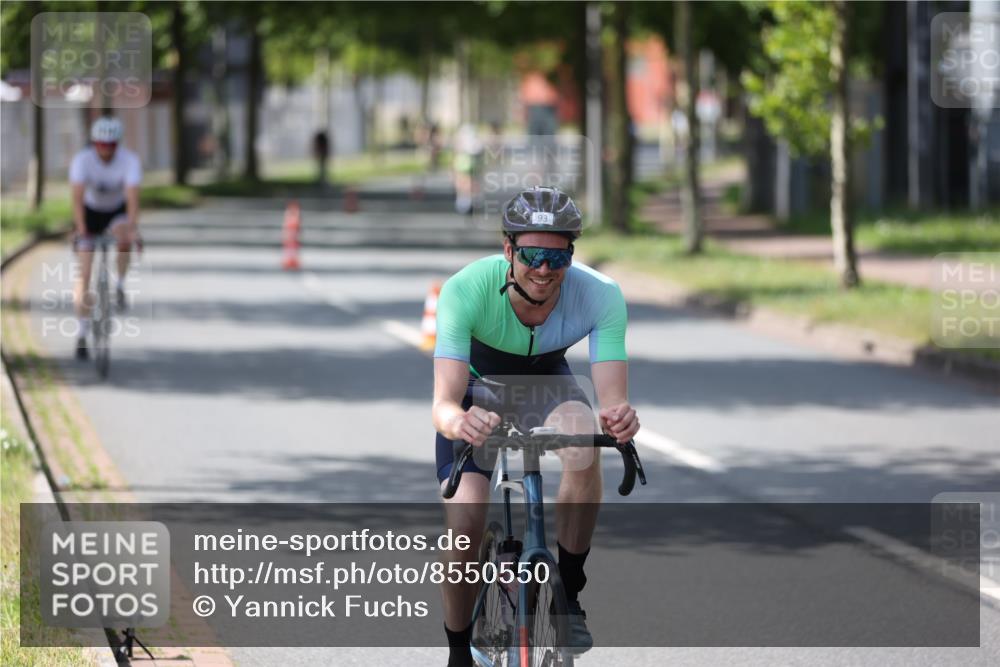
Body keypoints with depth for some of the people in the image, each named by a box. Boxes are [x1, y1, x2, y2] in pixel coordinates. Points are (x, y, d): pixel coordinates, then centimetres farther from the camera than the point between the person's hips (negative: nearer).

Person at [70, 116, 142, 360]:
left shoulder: (130, 160, -27)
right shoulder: (82, 160, -27)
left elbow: (132, 196, -37)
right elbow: (78, 197, -36)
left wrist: (132, 227, -50)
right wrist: (81, 229, -49)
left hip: (117, 211, 0)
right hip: (90, 212, 0)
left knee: (124, 240, -35)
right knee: (84, 274, -9)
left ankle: (120, 285, -7)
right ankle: (82, 333, -2)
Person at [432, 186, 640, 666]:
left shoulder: (601, 296, -32)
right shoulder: (466, 290, -36)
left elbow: (612, 399, -34)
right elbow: (443, 402, -41)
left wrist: (618, 419, -59)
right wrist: (460, 422, -65)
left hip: (546, 380, 1)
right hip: (479, 384, -1)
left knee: (584, 449, -34)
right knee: (465, 524, -19)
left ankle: (568, 595, -16)